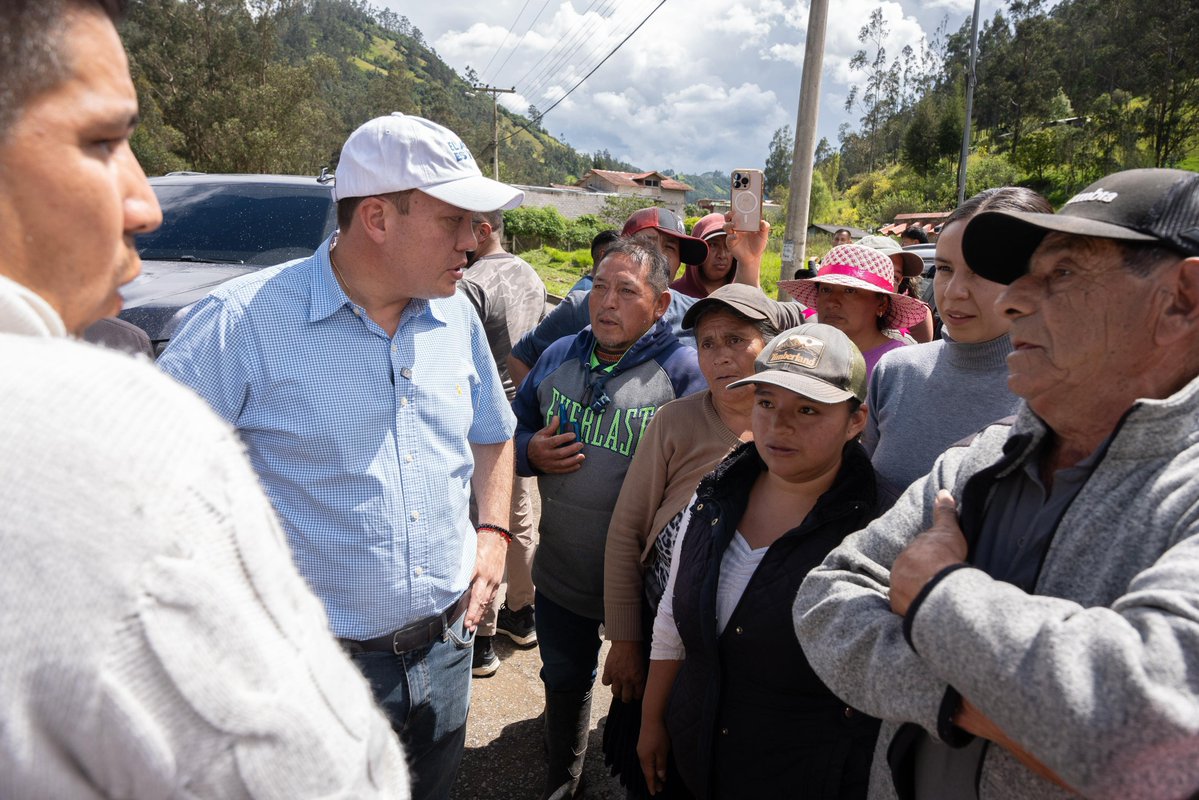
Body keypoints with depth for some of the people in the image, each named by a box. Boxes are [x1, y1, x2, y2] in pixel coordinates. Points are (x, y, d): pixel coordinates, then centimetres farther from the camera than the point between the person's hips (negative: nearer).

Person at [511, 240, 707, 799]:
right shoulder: (560, 356, 1)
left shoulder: (683, 371, -16)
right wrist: (530, 453, -11)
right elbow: (513, 429, 10)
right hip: (559, 573, 5)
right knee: (564, 685, 26)